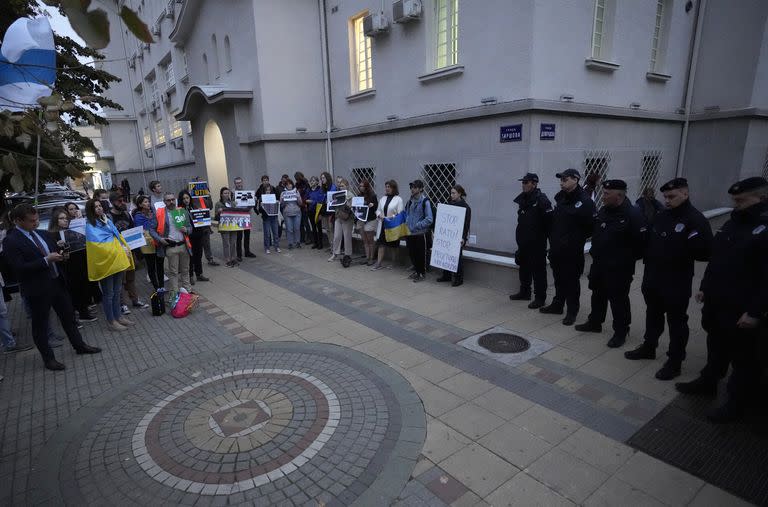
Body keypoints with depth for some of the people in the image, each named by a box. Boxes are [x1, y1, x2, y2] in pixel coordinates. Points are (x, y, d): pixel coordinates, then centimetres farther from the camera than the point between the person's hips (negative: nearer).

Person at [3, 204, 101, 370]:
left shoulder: (40, 234, 6)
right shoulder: (11, 241, -14)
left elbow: (53, 250, 20)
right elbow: (19, 268, -21)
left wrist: (59, 253, -2)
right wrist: (46, 260, -24)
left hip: (57, 282, 7)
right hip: (38, 289, -6)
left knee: (68, 316, 16)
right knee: (40, 325, 10)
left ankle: (79, 345, 32)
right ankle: (48, 358, 23)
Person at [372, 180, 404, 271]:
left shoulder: (398, 199, -6)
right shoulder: (383, 198, 11)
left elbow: (400, 214, -11)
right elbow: (378, 210, 13)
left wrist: (391, 217, -22)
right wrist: (379, 215, -7)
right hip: (382, 224, 4)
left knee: (393, 245, 8)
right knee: (381, 244, 4)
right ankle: (379, 263, 6)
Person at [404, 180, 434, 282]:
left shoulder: (425, 202, -12)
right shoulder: (410, 201, 8)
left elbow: (429, 219, -16)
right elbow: (406, 214, 21)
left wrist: (417, 226, -19)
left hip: (420, 233, -6)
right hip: (409, 233, 6)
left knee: (421, 254, 4)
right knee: (412, 253, 15)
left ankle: (422, 273, 20)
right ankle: (416, 271, 32)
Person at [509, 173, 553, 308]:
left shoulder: (541, 200, -14)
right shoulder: (523, 199, 11)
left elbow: (549, 221, -19)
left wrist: (545, 236, -17)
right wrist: (519, 237, 14)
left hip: (537, 243, -8)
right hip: (523, 242, 8)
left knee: (538, 270, 0)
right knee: (524, 268, 17)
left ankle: (540, 298, 9)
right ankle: (524, 292, 32)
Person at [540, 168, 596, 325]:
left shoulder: (584, 201, -13)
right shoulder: (560, 197, 8)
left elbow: (591, 226, -13)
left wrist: (577, 239, -10)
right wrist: (552, 237, 8)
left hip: (572, 251, -6)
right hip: (556, 248, 7)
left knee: (571, 281, 4)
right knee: (559, 278, 18)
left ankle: (572, 311, 16)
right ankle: (557, 305, 33)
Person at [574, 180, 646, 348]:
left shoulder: (633, 214, -19)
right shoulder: (603, 211, 5)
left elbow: (642, 242, -20)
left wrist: (628, 259, -11)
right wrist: (595, 252, 12)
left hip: (619, 269, -8)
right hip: (599, 264, 8)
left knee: (618, 299, 3)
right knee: (598, 295, 20)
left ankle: (621, 332, 19)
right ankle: (595, 322, 37)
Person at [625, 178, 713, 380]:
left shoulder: (696, 219, -13)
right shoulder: (660, 216, 7)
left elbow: (705, 253, -18)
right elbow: (649, 240, 16)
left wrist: (684, 248, -25)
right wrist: (646, 257, 2)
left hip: (677, 283, -6)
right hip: (652, 278, 7)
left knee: (676, 322, 7)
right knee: (653, 315, 21)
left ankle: (674, 362, 19)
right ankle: (649, 347, 38)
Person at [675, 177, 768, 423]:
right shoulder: (733, 223, 9)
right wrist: (704, 288, 14)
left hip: (741, 310, -7)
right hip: (715, 303, 7)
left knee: (743, 358, 8)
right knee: (716, 347, 22)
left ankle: (737, 403, 21)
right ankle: (707, 382, 38)